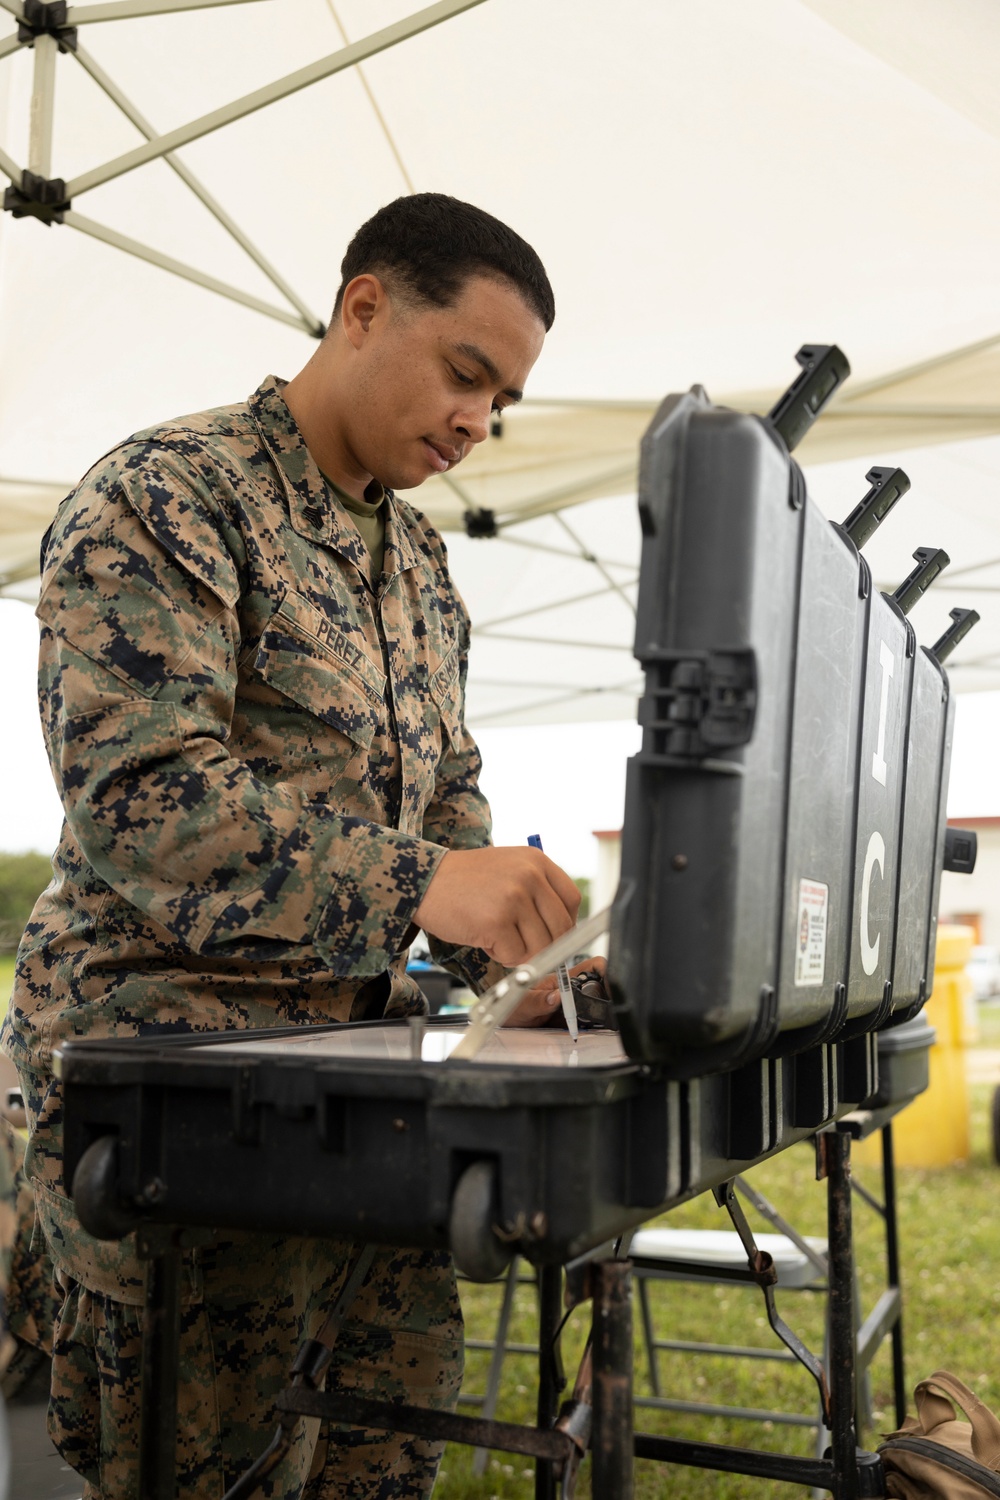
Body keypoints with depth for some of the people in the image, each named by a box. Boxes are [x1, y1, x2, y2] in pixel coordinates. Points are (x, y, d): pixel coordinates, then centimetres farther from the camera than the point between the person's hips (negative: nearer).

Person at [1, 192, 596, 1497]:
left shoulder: (420, 563, 15)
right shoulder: (164, 498, -10)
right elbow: (138, 790, -22)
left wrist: (511, 954, -1)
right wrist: (415, 883, -31)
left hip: (366, 1046, 8)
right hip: (169, 1048, -7)